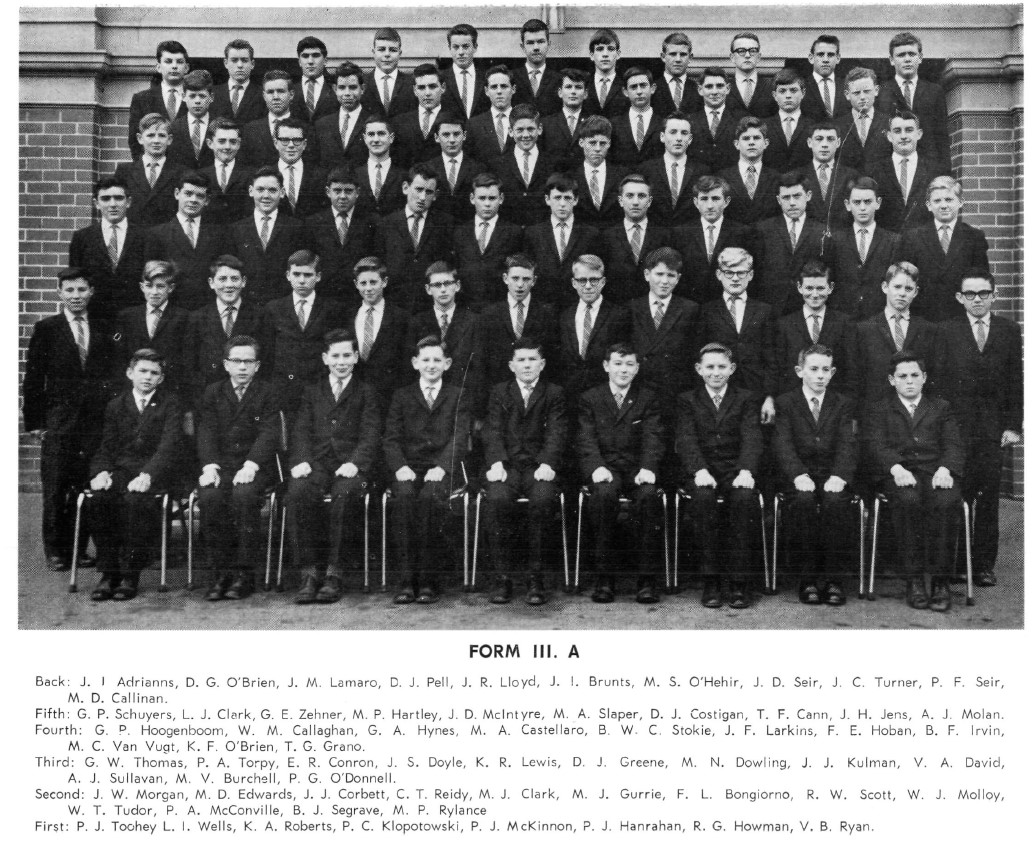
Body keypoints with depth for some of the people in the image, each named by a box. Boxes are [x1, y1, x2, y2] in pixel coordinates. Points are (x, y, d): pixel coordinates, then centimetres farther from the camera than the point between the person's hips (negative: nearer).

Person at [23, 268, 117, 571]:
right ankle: (55, 551, 10)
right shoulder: (46, 329, 3)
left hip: (95, 424, 2)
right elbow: (33, 378, 1)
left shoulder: (104, 331, 11)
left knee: (86, 488, 1)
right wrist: (34, 421, -4)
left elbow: (112, 376, 12)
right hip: (57, 424, -2)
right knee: (55, 490, 0)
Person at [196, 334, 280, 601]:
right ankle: (219, 572, -20)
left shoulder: (267, 394, 9)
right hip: (220, 465, 2)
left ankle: (244, 573, -24)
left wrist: (250, 466, -20)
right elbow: (206, 432, 4)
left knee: (243, 494, -33)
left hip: (255, 467, -2)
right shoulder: (213, 392, 16)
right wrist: (209, 465, -14)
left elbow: (269, 434, -3)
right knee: (209, 496, -29)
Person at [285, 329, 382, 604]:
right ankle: (308, 572, -27)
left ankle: (333, 571, -30)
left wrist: (354, 463, -17)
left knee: (345, 493, -36)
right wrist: (301, 460, -10)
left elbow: (370, 436, 2)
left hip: (349, 466, -2)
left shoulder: (366, 393, 15)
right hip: (316, 464, 2)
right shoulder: (312, 392, 23)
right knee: (297, 492, -31)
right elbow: (301, 431, 11)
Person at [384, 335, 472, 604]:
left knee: (430, 496, -34)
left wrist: (441, 467, -17)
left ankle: (428, 580, -28)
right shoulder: (402, 396, 18)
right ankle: (407, 579, -30)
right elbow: (391, 438, 7)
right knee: (403, 496, -32)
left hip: (442, 470, -1)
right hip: (408, 469, 1)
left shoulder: (457, 396, 14)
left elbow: (459, 438, 1)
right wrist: (400, 467, -13)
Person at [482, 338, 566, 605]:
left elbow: (556, 432, 1)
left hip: (539, 465, -1)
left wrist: (547, 464, -17)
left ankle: (535, 577, -23)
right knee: (497, 499, -31)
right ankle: (503, 576, -22)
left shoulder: (554, 393, 13)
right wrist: (497, 462, -15)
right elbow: (493, 431, 4)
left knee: (543, 499, -33)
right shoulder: (499, 392, 16)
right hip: (507, 464, 1)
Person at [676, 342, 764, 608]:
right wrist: (699, 470, -22)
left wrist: (746, 471, -21)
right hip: (702, 473, 0)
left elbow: (752, 439, -1)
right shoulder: (687, 400, 12)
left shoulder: (746, 399, 14)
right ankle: (710, 580, -25)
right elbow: (686, 440, -2)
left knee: (745, 498, -32)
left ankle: (737, 581, -24)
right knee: (703, 498, -33)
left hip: (736, 472, 0)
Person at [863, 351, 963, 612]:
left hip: (936, 472, 1)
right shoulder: (878, 410, 19)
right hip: (900, 473, -1)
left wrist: (945, 469, -13)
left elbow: (953, 445, 10)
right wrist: (896, 468, -19)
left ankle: (940, 581, -27)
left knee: (946, 502, -33)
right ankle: (914, 580, -28)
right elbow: (875, 444, 2)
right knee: (908, 500, -36)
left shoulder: (941, 408, 24)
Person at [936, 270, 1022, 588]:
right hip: (956, 427, -1)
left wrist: (1014, 425, 1)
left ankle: (984, 564, 11)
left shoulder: (1009, 331, 9)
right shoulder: (946, 331, 3)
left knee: (988, 497, 2)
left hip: (993, 429, 2)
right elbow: (938, 380, 1)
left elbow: (1015, 381, 8)